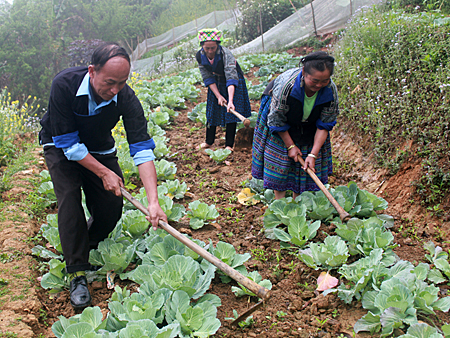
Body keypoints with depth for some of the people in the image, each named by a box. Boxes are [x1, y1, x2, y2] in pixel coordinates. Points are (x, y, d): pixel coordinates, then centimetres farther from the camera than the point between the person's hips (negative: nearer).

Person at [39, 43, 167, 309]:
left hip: (100, 149, 2)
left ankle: (89, 247, 24)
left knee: (112, 204, -7)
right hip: (61, 147, -2)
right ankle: (77, 273, -14)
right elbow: (68, 143, -28)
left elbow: (142, 148, -33)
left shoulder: (126, 98, -30)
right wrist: (104, 172, -26)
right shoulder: (64, 85, -35)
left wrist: (153, 201, -41)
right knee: (69, 197, -22)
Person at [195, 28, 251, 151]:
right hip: (216, 85, 4)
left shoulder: (225, 54, -34)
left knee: (231, 112, -6)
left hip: (233, 84, -4)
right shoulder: (200, 56, -20)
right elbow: (208, 78, -13)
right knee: (212, 111, 10)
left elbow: (231, 78, -42)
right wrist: (218, 96, -22)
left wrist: (230, 101, -51)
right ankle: (209, 142, 26)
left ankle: (229, 145, 5)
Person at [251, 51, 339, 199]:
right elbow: (277, 121, -25)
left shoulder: (331, 91, -28)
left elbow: (325, 125, -17)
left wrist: (313, 154, -22)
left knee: (306, 166, 2)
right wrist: (290, 146, -18)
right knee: (279, 161, -5)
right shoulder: (285, 85, -40)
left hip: (308, 128, 3)